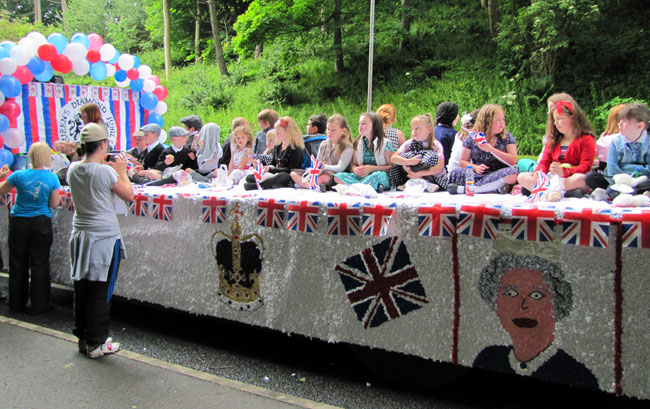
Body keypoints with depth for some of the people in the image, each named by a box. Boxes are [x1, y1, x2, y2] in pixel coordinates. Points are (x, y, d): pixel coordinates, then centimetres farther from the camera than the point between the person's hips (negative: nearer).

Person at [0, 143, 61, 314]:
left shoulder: (19, 175, -9)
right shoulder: (52, 178, -9)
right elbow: (54, 204, -5)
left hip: (19, 223, 1)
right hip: (41, 224, -1)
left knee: (18, 264, 13)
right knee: (39, 264, 6)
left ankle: (17, 303, 23)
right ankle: (38, 305, 11)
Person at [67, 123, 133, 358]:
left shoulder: (73, 169, 3)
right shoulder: (105, 172, -17)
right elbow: (128, 195, -7)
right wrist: (122, 171, 5)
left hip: (80, 235, 7)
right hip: (104, 237, -7)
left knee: (82, 288, 13)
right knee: (100, 291, 1)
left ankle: (83, 338, 24)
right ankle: (96, 343, 9)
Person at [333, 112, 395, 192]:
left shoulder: (385, 143, -2)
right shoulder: (358, 143, 13)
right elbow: (354, 164, 20)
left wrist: (372, 168, -13)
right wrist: (355, 169, -5)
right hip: (362, 176, 5)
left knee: (378, 175, -41)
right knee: (338, 176, -20)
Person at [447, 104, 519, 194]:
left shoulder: (506, 137, 7)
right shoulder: (472, 138, 6)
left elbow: (513, 161, -4)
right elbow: (463, 162, 8)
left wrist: (491, 149, -13)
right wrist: (475, 167, -13)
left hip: (497, 176, 1)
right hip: (477, 176, -1)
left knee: (513, 172, -35)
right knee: (456, 174, -29)